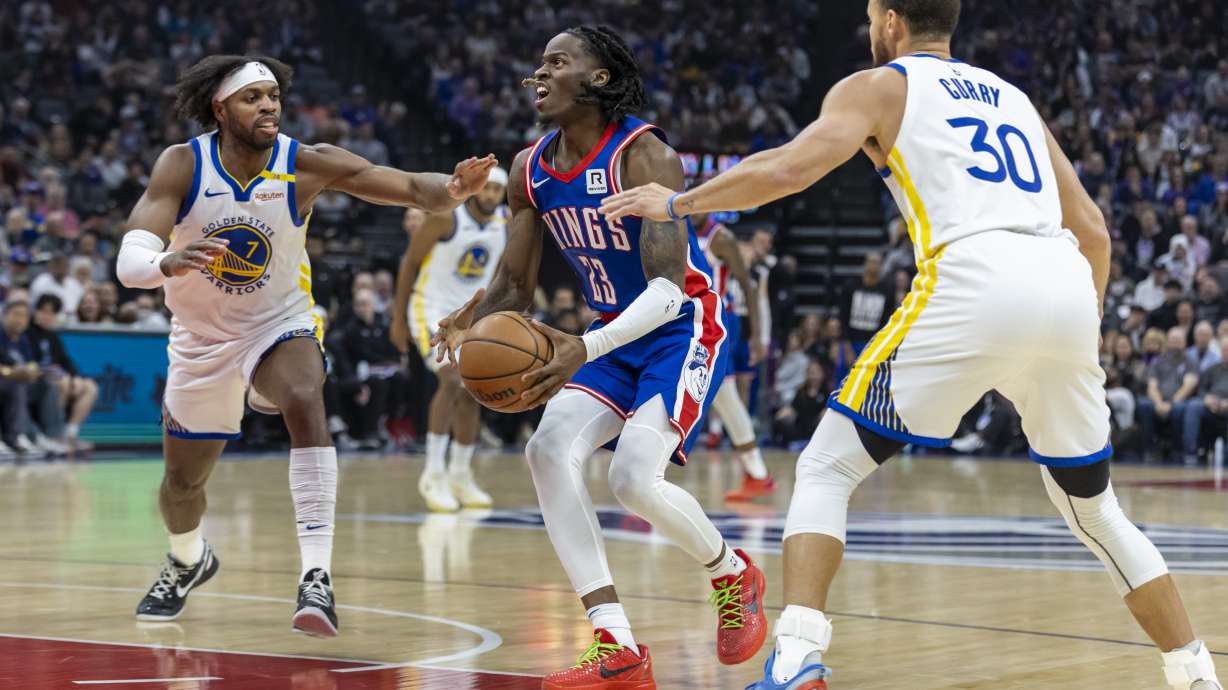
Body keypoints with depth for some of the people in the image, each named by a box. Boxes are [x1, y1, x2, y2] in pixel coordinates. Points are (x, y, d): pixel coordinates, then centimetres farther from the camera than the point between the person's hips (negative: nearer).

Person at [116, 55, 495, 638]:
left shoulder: (307, 165, -20)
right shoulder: (183, 165, -22)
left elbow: (411, 187, -24)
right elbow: (128, 263, -31)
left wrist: (454, 190, -47)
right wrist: (169, 264, -54)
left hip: (279, 324, -1)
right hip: (201, 338, 2)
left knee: (304, 403, -36)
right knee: (182, 482, 16)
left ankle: (317, 576, -38)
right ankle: (188, 560, 53)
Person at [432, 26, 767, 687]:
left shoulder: (643, 155, -23)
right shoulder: (529, 170, -1)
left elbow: (669, 285, -30)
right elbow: (513, 289, 4)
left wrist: (587, 350, -44)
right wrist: (468, 325, -20)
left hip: (682, 328, -7)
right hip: (615, 335, 7)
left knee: (634, 476, -23)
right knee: (549, 448, -16)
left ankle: (734, 575, 11)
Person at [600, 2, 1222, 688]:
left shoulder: (878, 87, 15)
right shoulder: (1012, 96, 31)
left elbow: (788, 169, -1)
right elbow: (1094, 230, 28)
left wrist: (677, 202, 11)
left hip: (976, 282, -5)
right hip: (1070, 291, 5)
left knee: (826, 470, 5)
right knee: (1095, 510, 23)